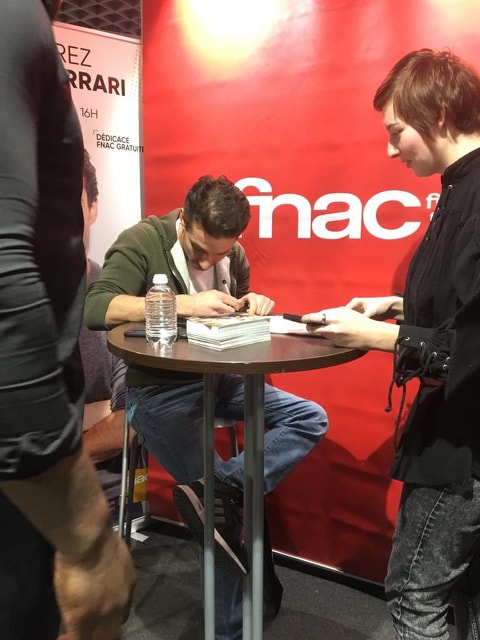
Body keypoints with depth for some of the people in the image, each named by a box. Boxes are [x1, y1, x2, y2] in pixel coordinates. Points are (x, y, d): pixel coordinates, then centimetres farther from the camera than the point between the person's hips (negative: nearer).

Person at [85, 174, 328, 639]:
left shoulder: (233, 254, 6)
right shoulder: (141, 242, -11)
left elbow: (242, 308, 19)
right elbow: (95, 308, -25)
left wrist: (255, 303, -7)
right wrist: (186, 305, -31)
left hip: (221, 379, 7)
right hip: (159, 390, -6)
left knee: (310, 420, -7)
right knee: (224, 509, -11)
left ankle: (216, 488, -22)